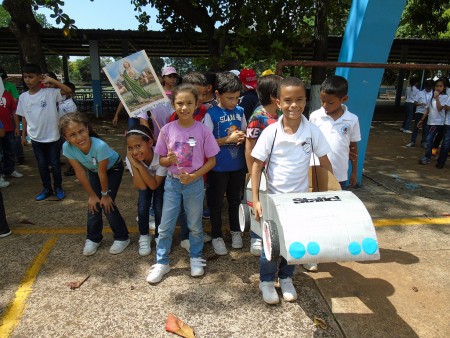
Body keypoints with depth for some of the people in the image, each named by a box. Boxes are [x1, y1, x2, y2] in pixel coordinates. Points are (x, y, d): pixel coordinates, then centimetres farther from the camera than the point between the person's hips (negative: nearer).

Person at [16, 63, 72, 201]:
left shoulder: (50, 93, -10)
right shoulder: (23, 97, 1)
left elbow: (68, 90, -22)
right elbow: (24, 117, 9)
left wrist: (51, 80, -20)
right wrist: (23, 135, 12)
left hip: (52, 137, -3)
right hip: (35, 138, 3)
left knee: (55, 164, 7)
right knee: (42, 165, 13)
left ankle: (58, 187, 25)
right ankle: (47, 188, 27)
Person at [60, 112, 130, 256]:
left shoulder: (99, 146, -42)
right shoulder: (67, 147, -29)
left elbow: (102, 173, -29)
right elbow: (80, 173, -19)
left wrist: (105, 194, -15)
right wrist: (92, 195, -11)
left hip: (113, 168, -4)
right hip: (93, 170, 4)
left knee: (107, 204, -8)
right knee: (93, 204, 1)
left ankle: (122, 238, 14)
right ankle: (93, 239, 24)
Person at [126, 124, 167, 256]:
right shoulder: (130, 158, -31)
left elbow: (154, 185, -33)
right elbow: (142, 186, -30)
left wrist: (139, 165, -45)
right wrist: (133, 164, -43)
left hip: (161, 181, -2)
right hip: (144, 181, 2)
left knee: (158, 207, -16)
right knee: (142, 206, -15)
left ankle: (159, 237, 11)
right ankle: (144, 236, 12)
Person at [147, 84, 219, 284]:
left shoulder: (202, 130, -10)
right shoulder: (167, 130, -7)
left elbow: (211, 160, -4)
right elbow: (161, 160, 1)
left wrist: (194, 176, -16)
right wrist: (169, 160, -22)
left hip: (194, 183, -1)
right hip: (172, 182, 1)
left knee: (195, 225, 15)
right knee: (165, 226, 8)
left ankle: (196, 259, 35)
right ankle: (161, 263, 25)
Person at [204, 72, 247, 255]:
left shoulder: (240, 111, 2)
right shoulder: (211, 114, -12)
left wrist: (243, 137, -10)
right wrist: (228, 139, -22)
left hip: (237, 165, 4)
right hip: (218, 167, -4)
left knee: (234, 199, 20)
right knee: (216, 202, 10)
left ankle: (235, 230, 40)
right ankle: (216, 236, 27)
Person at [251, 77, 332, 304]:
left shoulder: (313, 132, -9)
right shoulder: (270, 132, -14)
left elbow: (325, 164, 1)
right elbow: (257, 166, -10)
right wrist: (255, 200, -13)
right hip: (274, 198, -2)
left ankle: (286, 277, 41)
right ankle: (266, 280, 34)